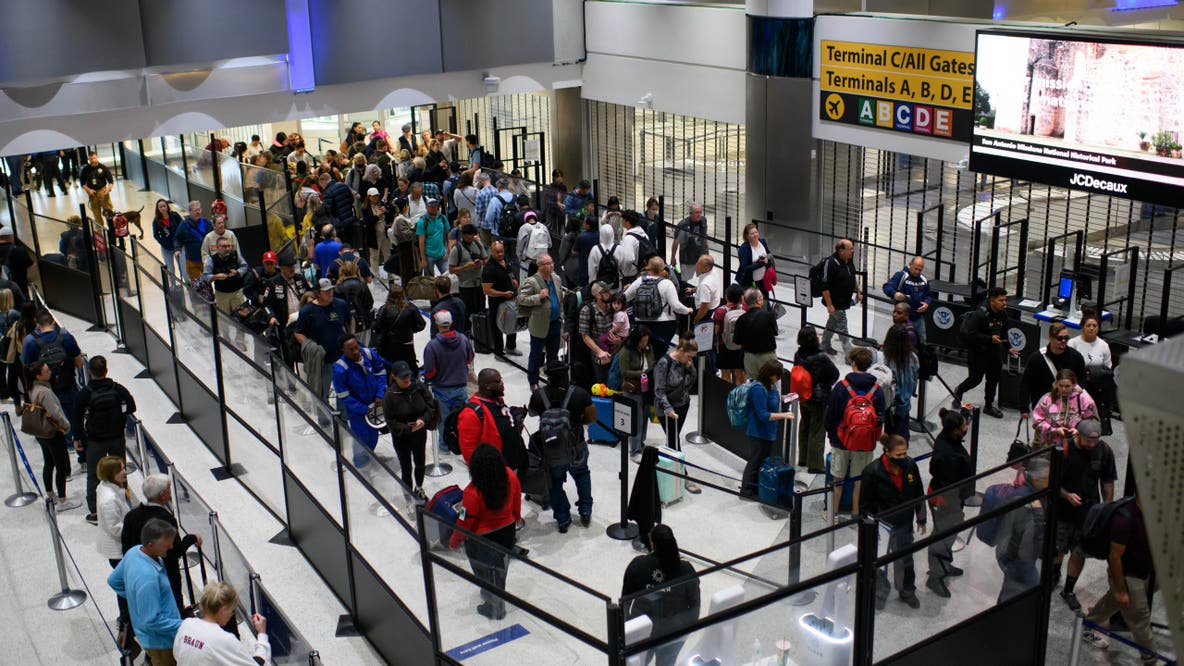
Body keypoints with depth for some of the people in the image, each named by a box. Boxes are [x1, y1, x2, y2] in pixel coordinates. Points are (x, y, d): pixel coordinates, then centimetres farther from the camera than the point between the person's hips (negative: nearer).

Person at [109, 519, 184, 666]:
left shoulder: (133, 551, -9)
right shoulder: (147, 577, -38)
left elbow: (113, 581, 10)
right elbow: (152, 621, -31)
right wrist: (184, 627, -23)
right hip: (161, 641, -9)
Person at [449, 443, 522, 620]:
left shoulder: (473, 492, -37)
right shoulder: (510, 476, -22)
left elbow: (465, 522, -23)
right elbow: (517, 499, -1)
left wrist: (454, 542, -3)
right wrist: (516, 517, 21)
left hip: (481, 541, -5)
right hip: (507, 531, 5)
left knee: (486, 571, 21)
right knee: (499, 567, 29)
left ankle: (494, 608, 41)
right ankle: (496, 595, 55)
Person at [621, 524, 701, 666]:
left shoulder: (637, 564, -17)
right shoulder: (686, 569, -18)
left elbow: (625, 599, -6)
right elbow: (694, 603, -8)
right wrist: (690, 624, 11)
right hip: (673, 632, 0)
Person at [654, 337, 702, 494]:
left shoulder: (686, 362, -2)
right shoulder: (664, 363, -21)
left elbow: (693, 381, 6)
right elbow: (659, 391, -20)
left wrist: (690, 368, -11)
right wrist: (668, 409, -28)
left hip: (683, 405, 6)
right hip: (668, 408, -6)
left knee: (673, 439, 17)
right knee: (674, 442, -3)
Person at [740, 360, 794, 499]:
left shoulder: (771, 384, -1)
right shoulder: (758, 389, -29)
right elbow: (763, 415, -28)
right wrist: (784, 415, -26)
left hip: (768, 431, 10)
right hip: (759, 432, -10)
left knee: (765, 459, 22)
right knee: (756, 460, 3)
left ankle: (758, 488, 37)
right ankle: (747, 490, 17)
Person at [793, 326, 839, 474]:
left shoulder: (798, 355, -9)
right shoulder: (821, 358, -25)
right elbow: (835, 374, -13)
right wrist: (826, 384, 6)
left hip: (803, 398, 6)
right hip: (819, 399, -6)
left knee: (804, 427, 22)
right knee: (817, 431, 5)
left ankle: (803, 459, 36)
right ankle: (815, 464, 12)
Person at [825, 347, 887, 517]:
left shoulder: (841, 387, -12)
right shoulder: (877, 390, -3)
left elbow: (830, 414, -5)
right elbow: (880, 418, 3)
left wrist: (830, 433, 12)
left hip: (841, 440, -2)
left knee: (837, 479, 11)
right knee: (860, 480, 11)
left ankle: (833, 512, 18)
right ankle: (856, 514, 19)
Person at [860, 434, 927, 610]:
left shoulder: (910, 465, -10)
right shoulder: (873, 471, -24)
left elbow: (919, 494, 5)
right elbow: (866, 504, -14)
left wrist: (921, 519, 9)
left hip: (904, 525, 4)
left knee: (905, 559, 21)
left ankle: (907, 592, 44)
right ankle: (880, 593, 40)